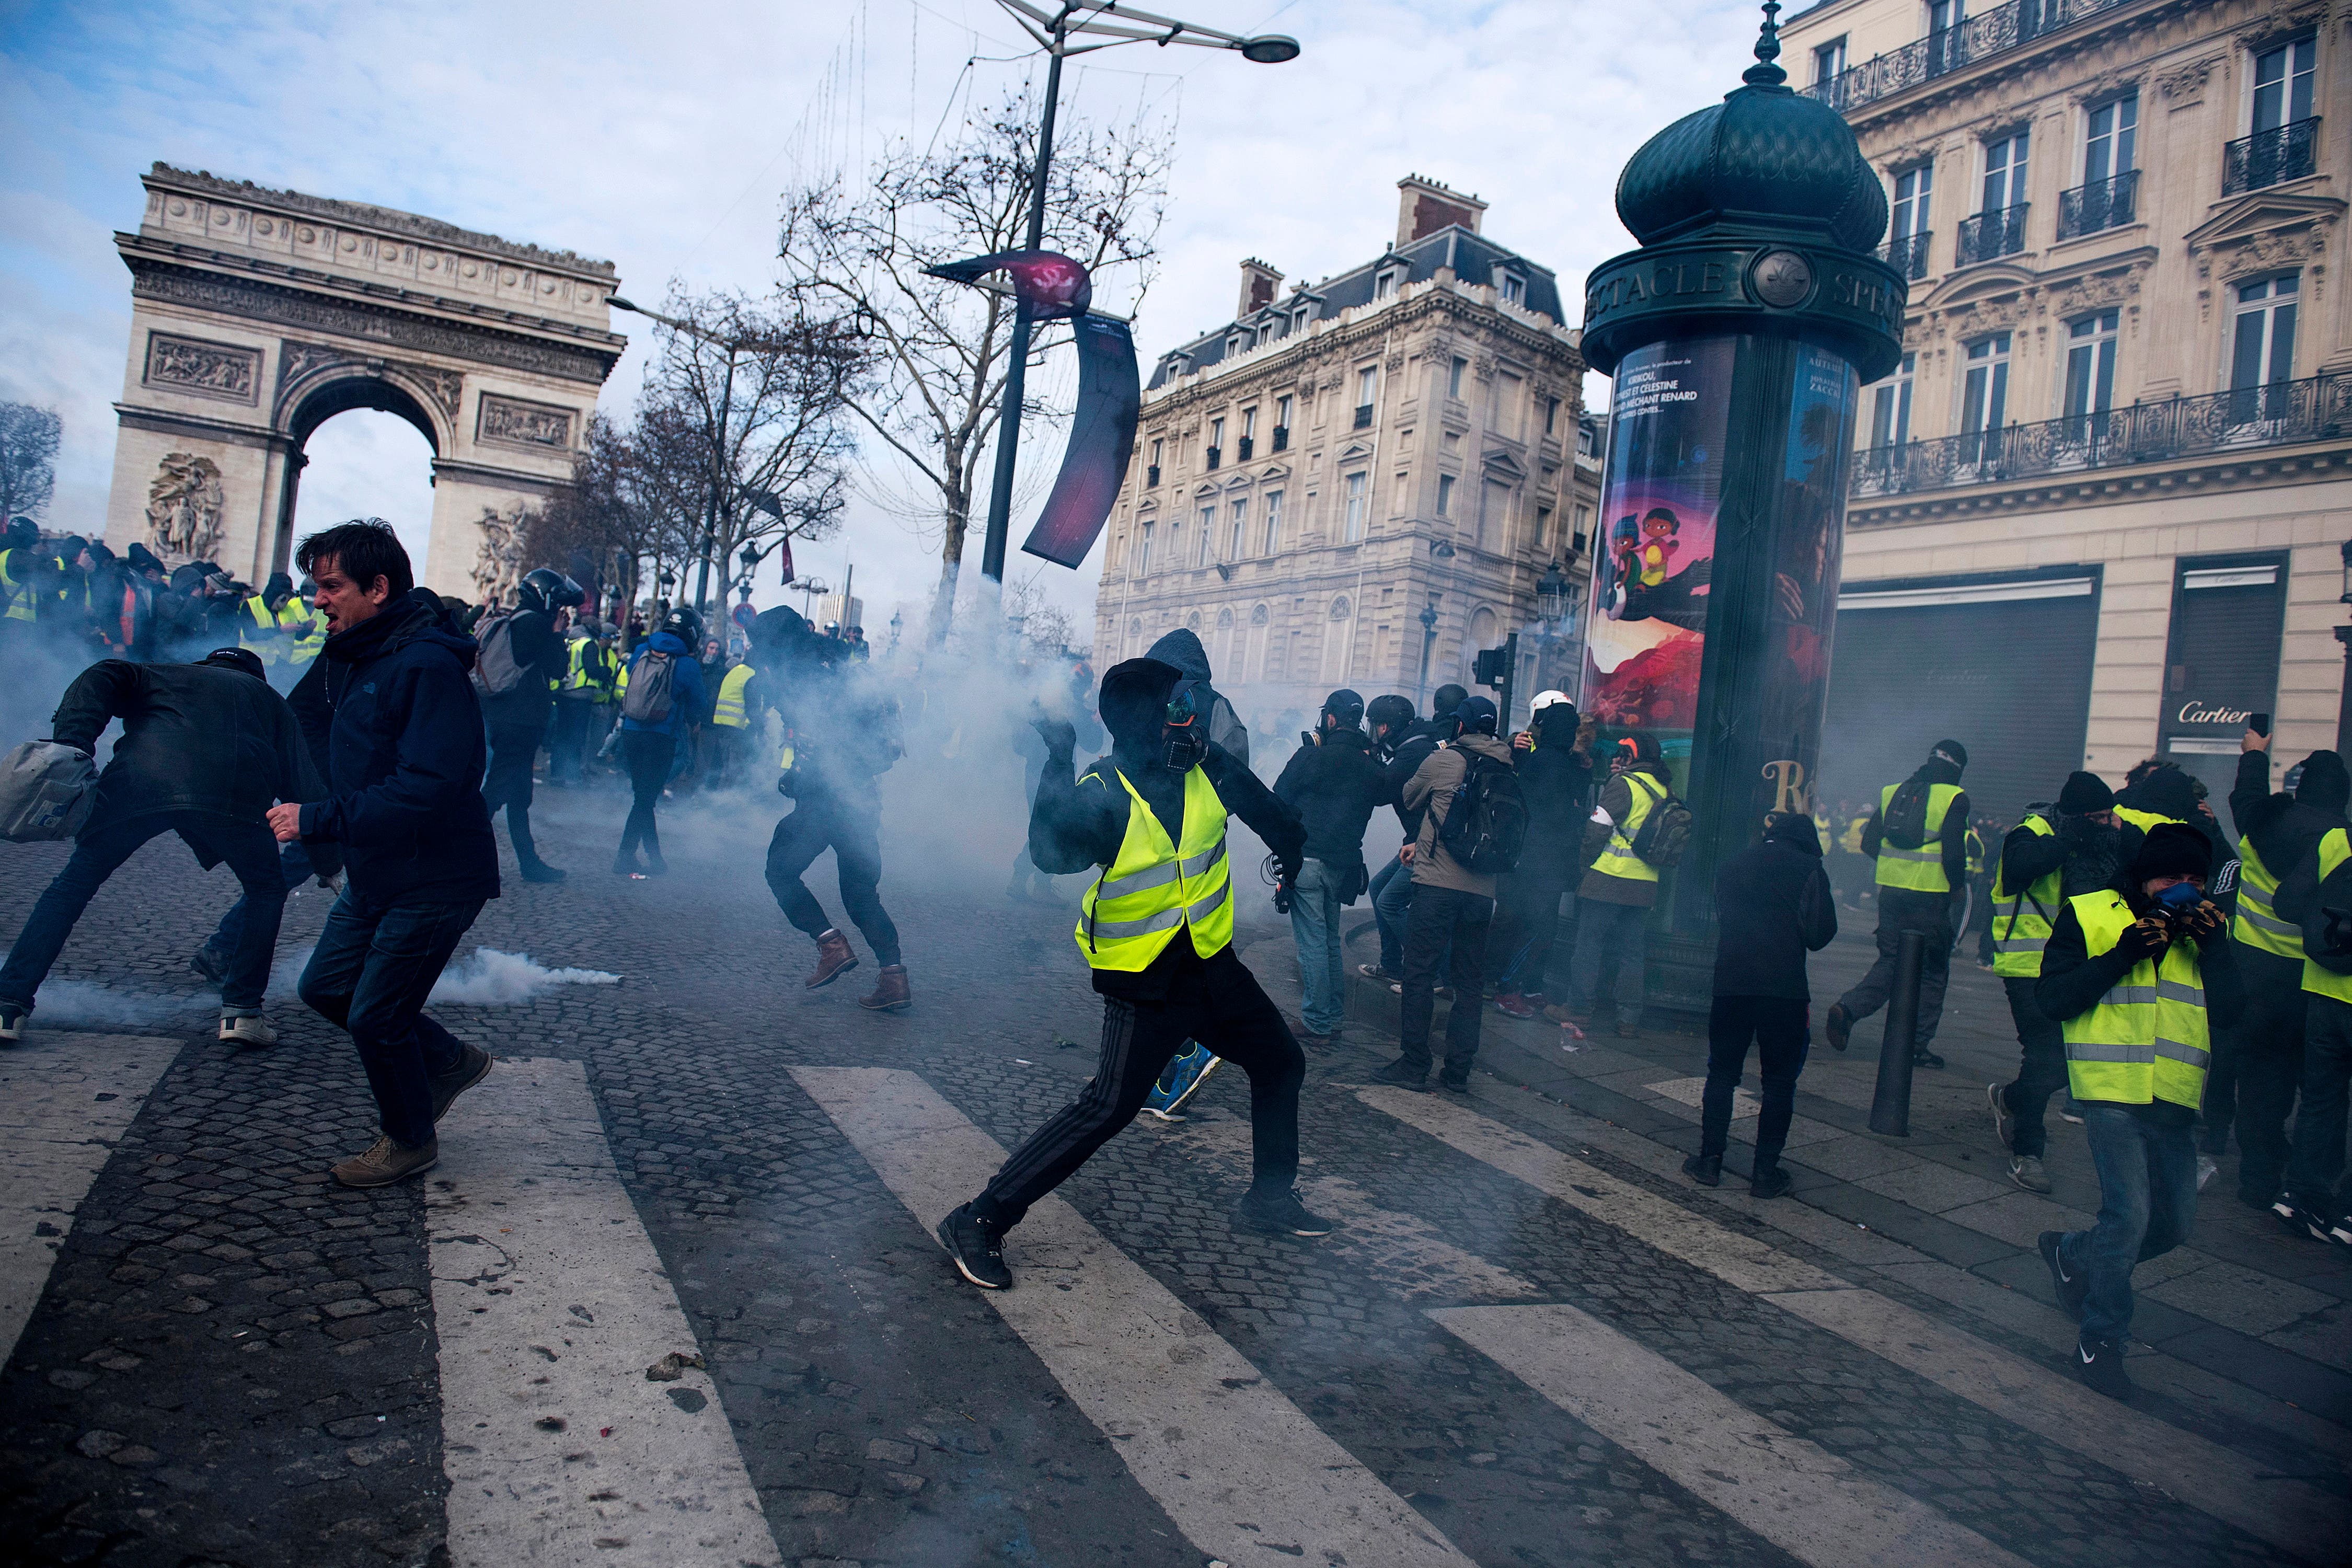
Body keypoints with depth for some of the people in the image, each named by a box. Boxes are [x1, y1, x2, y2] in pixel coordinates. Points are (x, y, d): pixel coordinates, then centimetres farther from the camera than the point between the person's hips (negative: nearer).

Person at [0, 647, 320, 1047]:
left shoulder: (158, 676, 36)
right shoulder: (270, 700, 36)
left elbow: (99, 681, 11)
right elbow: (305, 785, 26)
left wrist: (70, 747, -1)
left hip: (138, 787, 1)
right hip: (232, 799, -1)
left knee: (74, 885, 21)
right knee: (267, 890, 23)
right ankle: (241, 1011, 15)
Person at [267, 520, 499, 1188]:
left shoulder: (429, 667, -24)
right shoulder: (354, 657, 8)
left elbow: (425, 790, -31)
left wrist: (316, 820, -27)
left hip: (435, 878, -10)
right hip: (374, 871, 10)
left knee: (375, 1017, 0)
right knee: (326, 987, 17)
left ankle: (410, 1140, 24)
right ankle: (449, 1061, 33)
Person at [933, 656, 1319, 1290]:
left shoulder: (1207, 765, -5)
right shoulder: (1102, 793, -21)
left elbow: (1266, 810, 17)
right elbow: (1053, 853, -41)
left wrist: (1294, 853, 31)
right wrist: (1059, 764, -44)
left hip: (1212, 964, 7)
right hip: (1143, 982, -7)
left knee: (1281, 1064, 17)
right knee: (1110, 1106, -15)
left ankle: (1270, 1197, 39)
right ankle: (981, 1220, -6)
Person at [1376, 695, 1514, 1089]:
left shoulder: (1444, 760, -5)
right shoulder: (1507, 770, 9)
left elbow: (1409, 798, 11)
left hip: (1438, 883, -5)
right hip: (1483, 889, 5)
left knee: (1420, 973, 2)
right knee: (1470, 980, 10)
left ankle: (1413, 1064, 3)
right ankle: (1458, 1068, 13)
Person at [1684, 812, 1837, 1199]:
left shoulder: (1732, 865, 11)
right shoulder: (1810, 869, -1)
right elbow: (1820, 934, -5)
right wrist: (1792, 934, 13)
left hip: (1730, 982, 3)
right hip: (1784, 988, -3)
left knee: (1722, 1074, 13)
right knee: (1779, 1081, 7)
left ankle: (1710, 1160, 13)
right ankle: (1766, 1172, 7)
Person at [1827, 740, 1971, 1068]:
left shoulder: (1892, 793, 9)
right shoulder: (1953, 798, -6)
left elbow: (1869, 843, 10)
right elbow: (1954, 852, -14)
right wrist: (1958, 883, 3)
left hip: (1891, 890, 5)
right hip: (1931, 896, -4)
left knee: (1889, 962, 12)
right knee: (1932, 972, 7)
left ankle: (1848, 1008, -11)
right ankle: (1917, 1046, 8)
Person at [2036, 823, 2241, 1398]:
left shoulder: (2204, 928, 10)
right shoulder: (2089, 917, -3)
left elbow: (2228, 1012, 0)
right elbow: (2052, 998, -11)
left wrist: (2213, 946, -10)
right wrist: (2124, 954, -18)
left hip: (2174, 1100, 5)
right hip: (2114, 1091, -5)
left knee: (2172, 1225, 11)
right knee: (2129, 1215, -12)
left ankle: (2071, 1252, 37)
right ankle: (2100, 1340, 4)